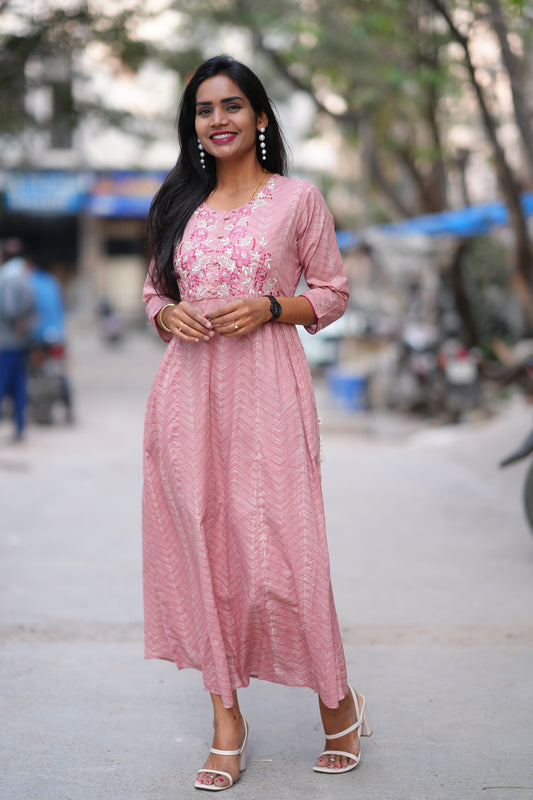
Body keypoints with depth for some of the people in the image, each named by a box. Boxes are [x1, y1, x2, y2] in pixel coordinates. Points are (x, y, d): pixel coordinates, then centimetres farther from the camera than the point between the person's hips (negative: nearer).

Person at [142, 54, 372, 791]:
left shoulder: (297, 198, 2)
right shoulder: (178, 204, 13)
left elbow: (333, 293, 6)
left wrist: (271, 308, -11)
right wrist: (170, 316, -3)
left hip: (267, 388, -4)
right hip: (188, 391, 4)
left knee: (276, 551, -7)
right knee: (201, 549, 4)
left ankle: (338, 703, 15)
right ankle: (227, 722, 16)